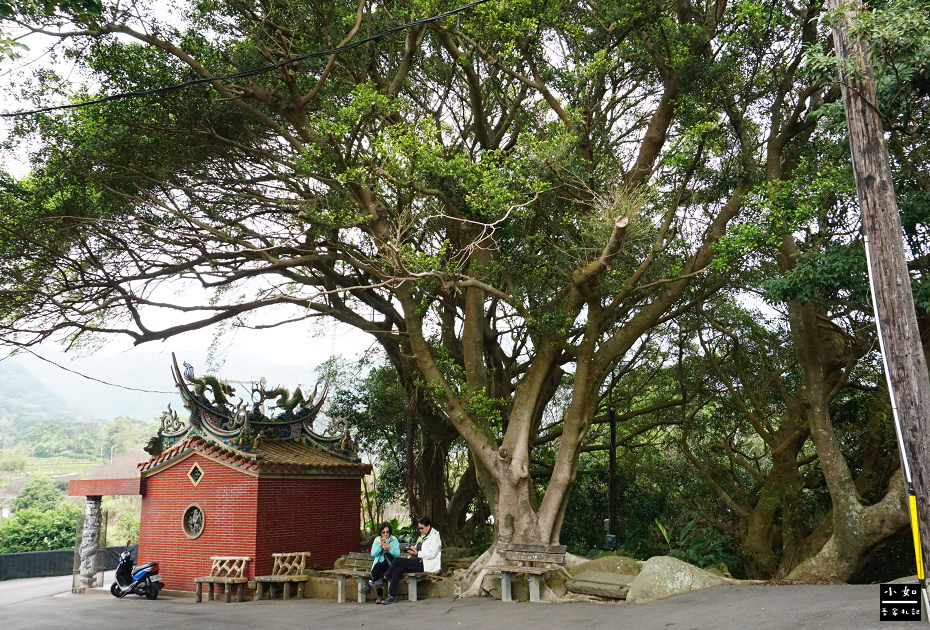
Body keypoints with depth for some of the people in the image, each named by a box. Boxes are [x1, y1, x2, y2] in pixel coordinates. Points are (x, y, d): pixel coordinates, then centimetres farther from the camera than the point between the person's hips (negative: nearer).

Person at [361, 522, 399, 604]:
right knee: (376, 568, -31)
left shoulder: (394, 539, 5)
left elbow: (397, 554, -6)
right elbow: (373, 554, -1)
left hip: (390, 563, -2)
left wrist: (389, 548, -22)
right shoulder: (377, 540, 10)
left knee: (386, 554, -32)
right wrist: (380, 546, -14)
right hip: (379, 563, 2)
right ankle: (380, 596, -24)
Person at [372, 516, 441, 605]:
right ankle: (392, 596, -17)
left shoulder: (434, 536, -4)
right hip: (419, 562, 9)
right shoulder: (422, 536, 25)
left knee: (397, 560, -18)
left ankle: (383, 580, -4)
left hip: (425, 564, -9)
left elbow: (432, 554, -14)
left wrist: (417, 553, -18)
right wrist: (413, 549, 9)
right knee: (397, 570, -16)